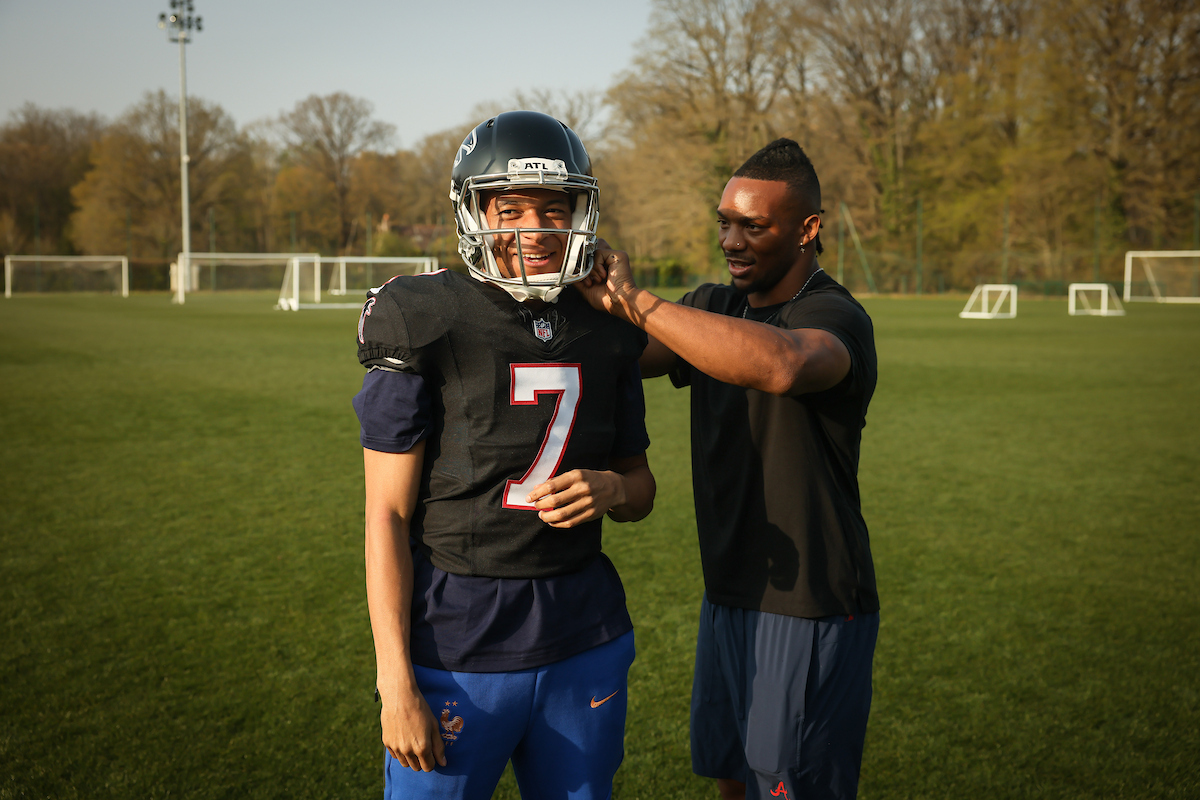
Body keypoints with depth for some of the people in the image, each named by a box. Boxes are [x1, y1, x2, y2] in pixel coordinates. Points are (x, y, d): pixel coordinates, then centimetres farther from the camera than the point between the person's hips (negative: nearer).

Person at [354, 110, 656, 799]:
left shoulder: (609, 332, 4)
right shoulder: (426, 327, -10)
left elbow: (641, 488, 14)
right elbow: (389, 514, -10)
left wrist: (609, 489, -11)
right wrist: (397, 681, -13)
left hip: (583, 639, 5)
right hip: (456, 643, -4)